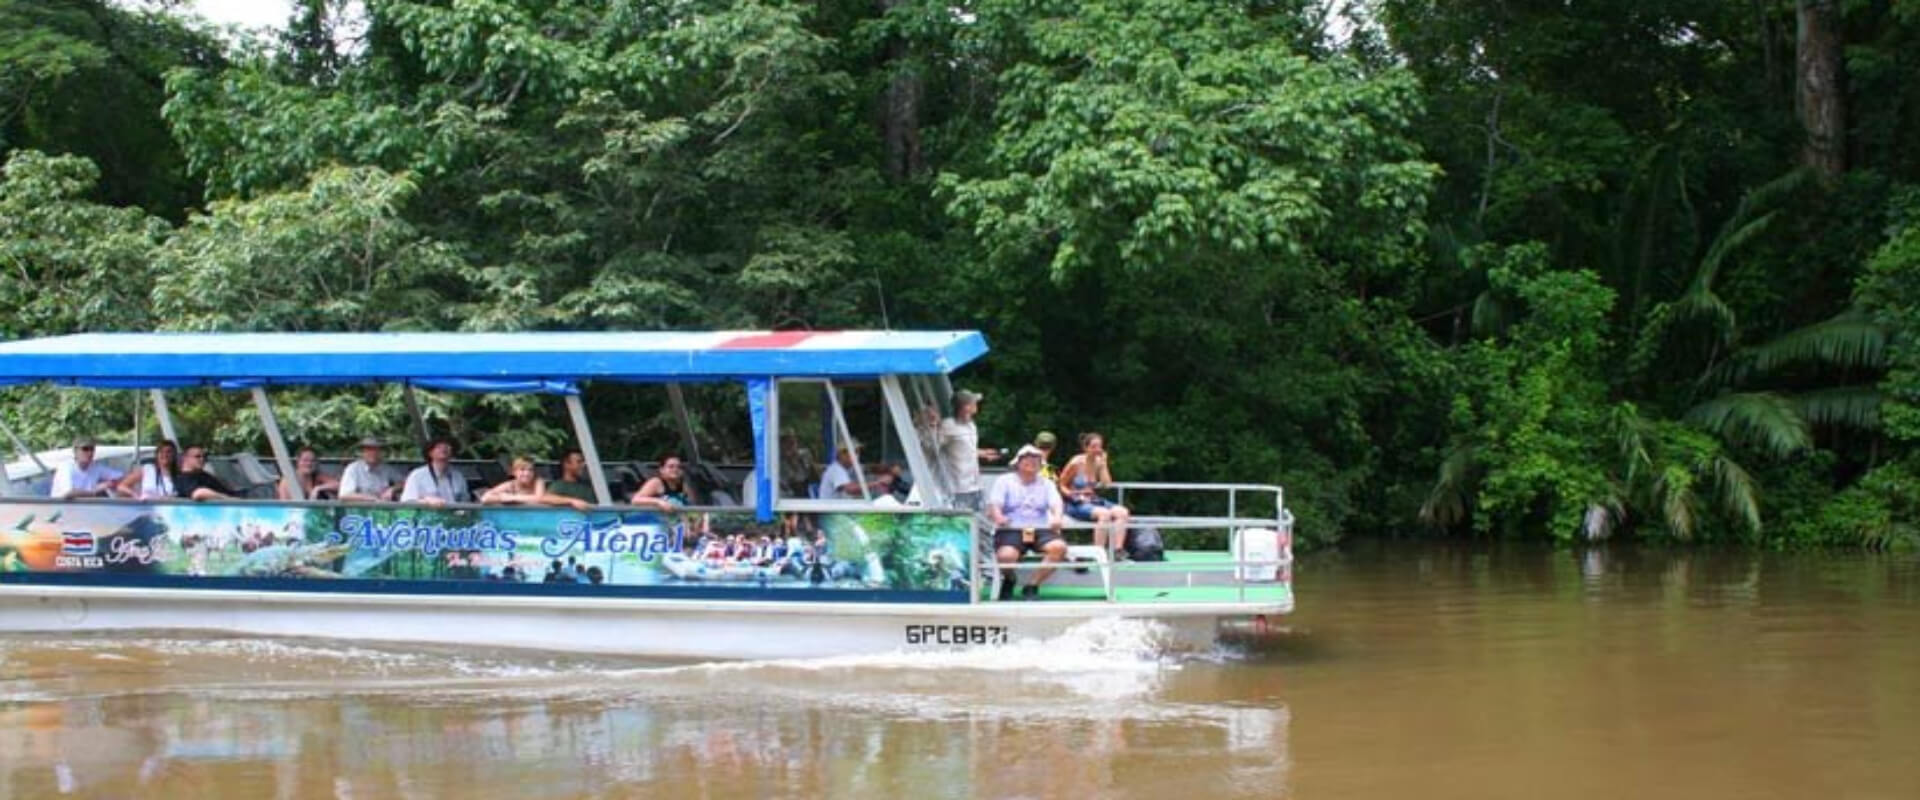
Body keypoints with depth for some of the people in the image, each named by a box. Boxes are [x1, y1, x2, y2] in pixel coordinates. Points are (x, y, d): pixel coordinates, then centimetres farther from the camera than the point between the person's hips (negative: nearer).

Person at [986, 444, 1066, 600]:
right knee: (1006, 555, -36)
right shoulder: (1004, 481, 11)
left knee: (1059, 547, -30)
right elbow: (994, 505, -3)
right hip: (1011, 530, -3)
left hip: (1040, 529, 3)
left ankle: (1032, 586, -14)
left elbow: (1055, 504, 1)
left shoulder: (1046, 484, 18)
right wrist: (998, 517, -28)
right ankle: (1009, 581, 3)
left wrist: (1057, 518, -25)